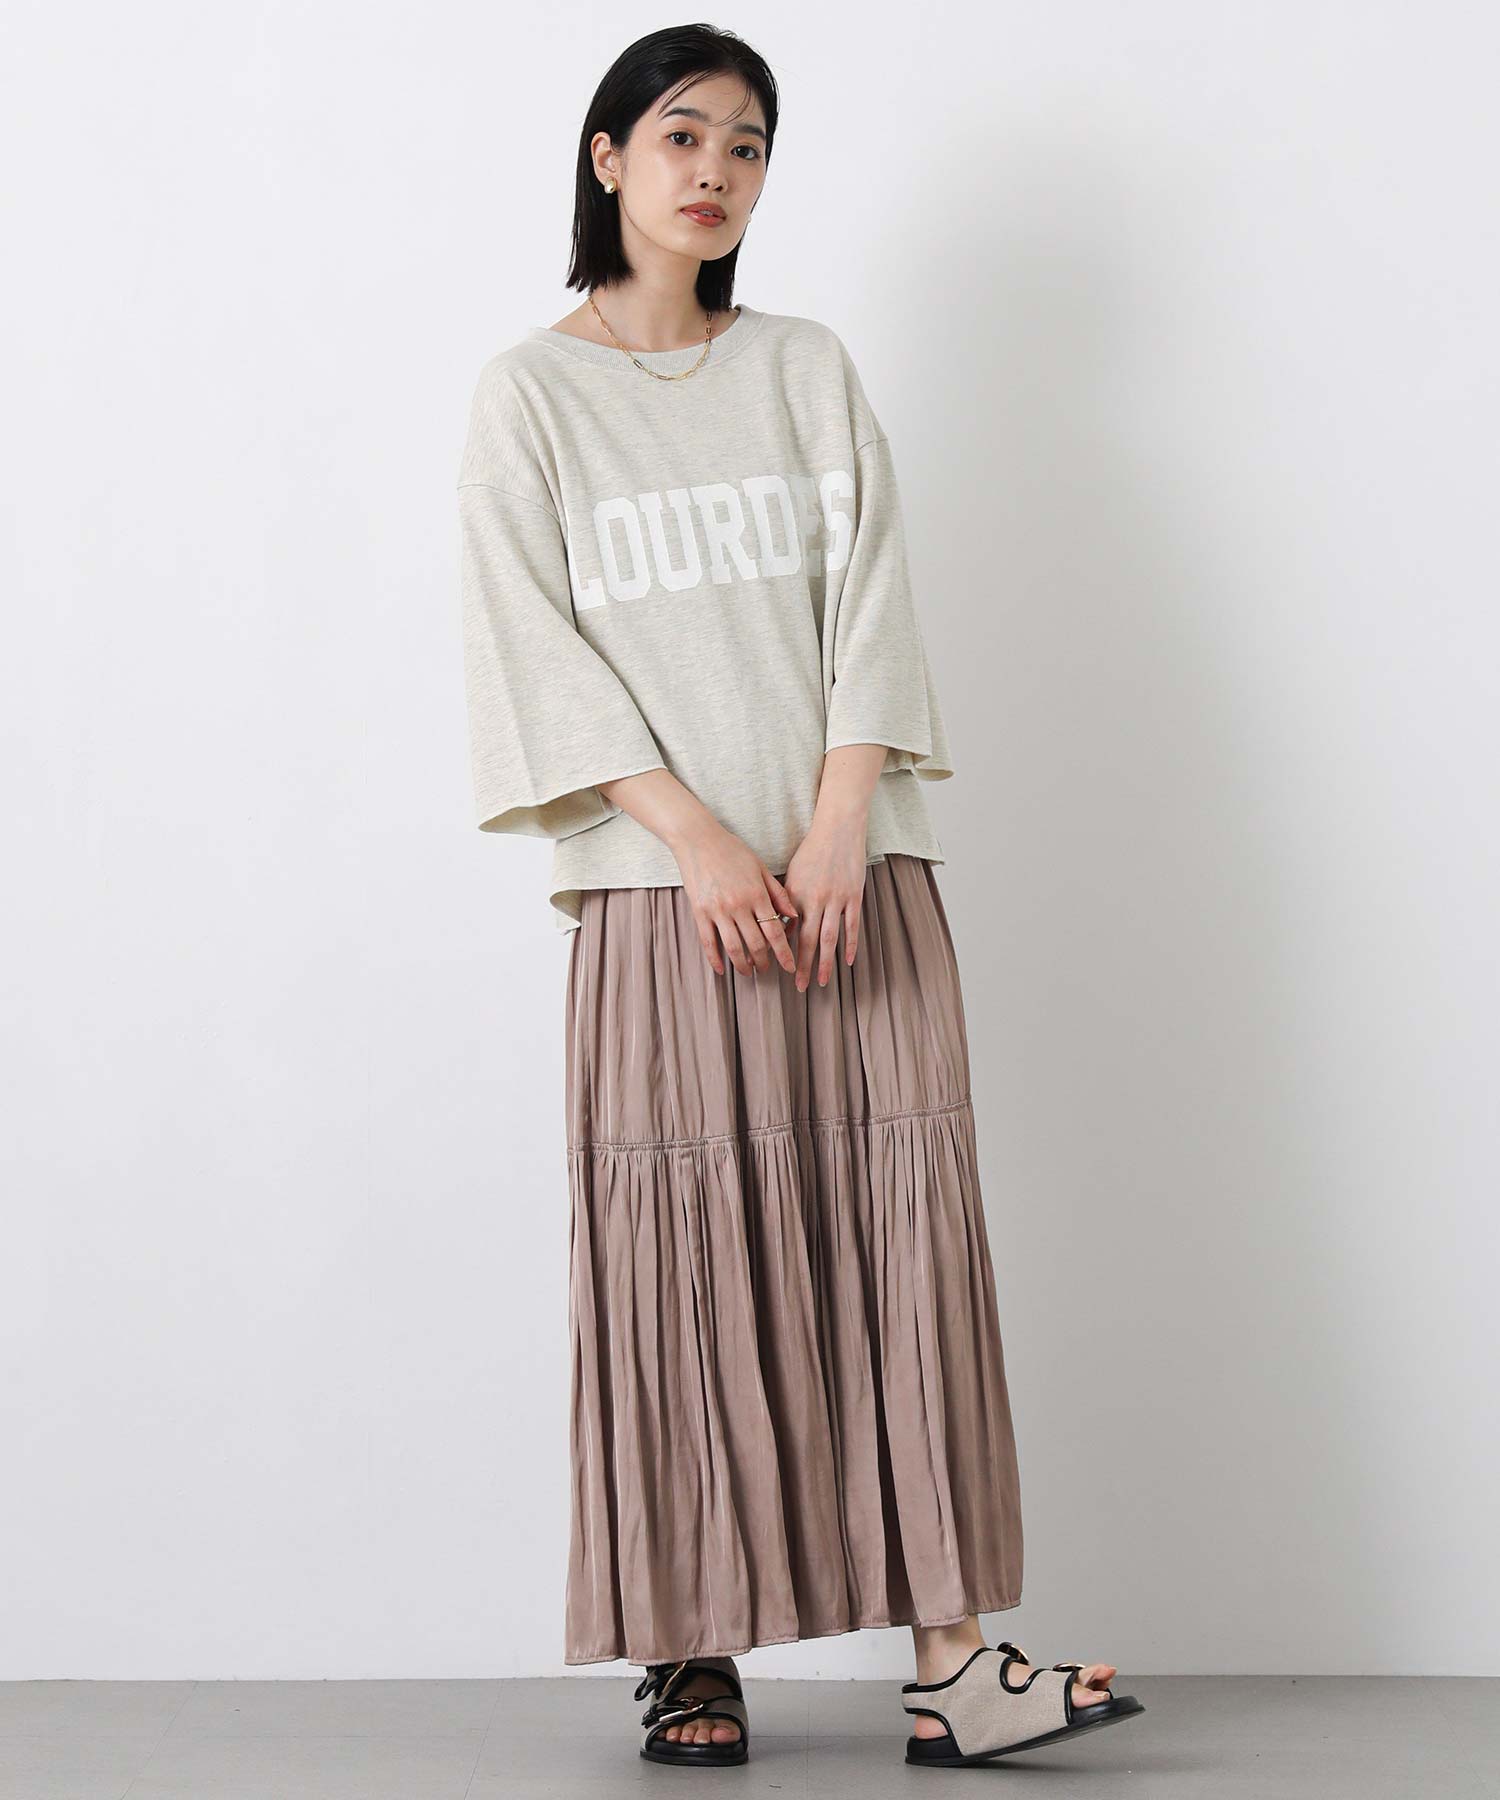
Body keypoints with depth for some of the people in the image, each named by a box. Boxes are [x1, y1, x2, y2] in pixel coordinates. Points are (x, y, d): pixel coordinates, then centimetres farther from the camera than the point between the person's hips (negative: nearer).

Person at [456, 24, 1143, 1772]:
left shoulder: (808, 368, 15)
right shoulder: (529, 394, 8)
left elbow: (868, 594, 6)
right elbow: (534, 641, -2)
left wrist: (839, 823, -9)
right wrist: (695, 838, -13)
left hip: (855, 870, 2)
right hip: (662, 889, -2)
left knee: (903, 1228, -4)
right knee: (680, 1247, -4)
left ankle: (949, 1656, -3)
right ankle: (692, 1654, 4)